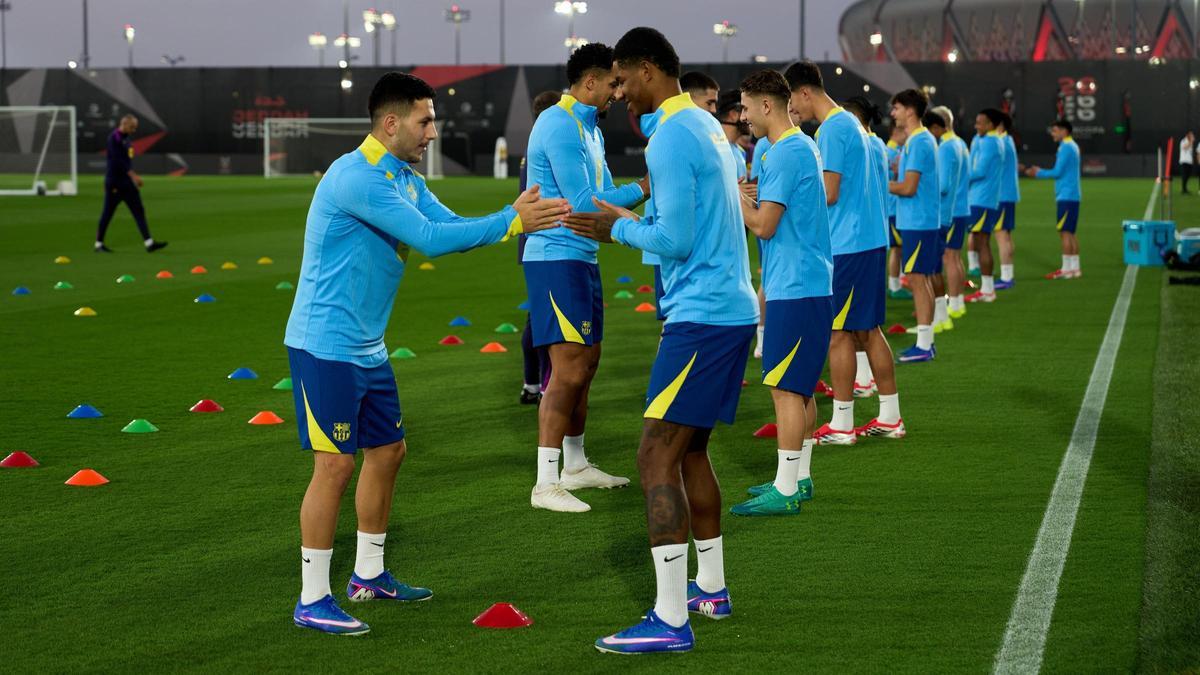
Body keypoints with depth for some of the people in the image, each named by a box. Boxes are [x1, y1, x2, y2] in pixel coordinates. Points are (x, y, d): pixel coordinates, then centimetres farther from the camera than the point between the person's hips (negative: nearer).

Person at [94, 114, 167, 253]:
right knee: (108, 212, 0)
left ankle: (149, 243, -2)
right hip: (115, 183, -9)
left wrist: (133, 177, 17)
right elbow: (117, 160, -22)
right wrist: (133, 175, -26)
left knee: (139, 210, 1)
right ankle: (99, 244, 10)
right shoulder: (114, 138, -14)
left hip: (127, 182, 9)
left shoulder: (126, 138, 13)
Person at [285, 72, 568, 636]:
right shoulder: (356, 178, -21)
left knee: (387, 451, 15)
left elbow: (450, 227, 6)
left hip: (367, 347, 10)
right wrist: (511, 223, -21)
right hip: (326, 346, -10)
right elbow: (430, 238, -25)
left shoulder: (405, 180, 11)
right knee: (335, 464, -9)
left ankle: (368, 575, 30)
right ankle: (312, 600, -1)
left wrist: (517, 216, -9)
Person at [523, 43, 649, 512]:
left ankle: (576, 466, 28)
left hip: (583, 258, 10)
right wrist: (644, 189, -12)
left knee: (585, 366, 16)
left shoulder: (588, 128, 15)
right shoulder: (559, 126, -17)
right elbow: (584, 204, -20)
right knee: (569, 371, -11)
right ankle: (545, 485, -7)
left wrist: (648, 193, 3)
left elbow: (604, 194, 16)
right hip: (557, 258, -10)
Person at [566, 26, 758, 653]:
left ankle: (670, 620, -12)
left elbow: (674, 240, -18)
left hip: (700, 315, -10)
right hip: (733, 309, 10)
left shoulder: (671, 138, -15)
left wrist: (618, 228, -3)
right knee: (689, 449, 20)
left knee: (656, 458, -10)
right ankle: (710, 588, 29)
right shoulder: (705, 125, 15)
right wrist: (633, 217, 17)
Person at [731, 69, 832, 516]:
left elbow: (764, 226, -17)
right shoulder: (803, 147, 15)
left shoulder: (786, 154, -16)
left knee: (786, 388, -8)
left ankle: (785, 492, -7)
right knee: (800, 388, 15)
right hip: (809, 284, 10)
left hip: (794, 290, -10)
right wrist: (744, 197, 13)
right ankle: (799, 478, 22)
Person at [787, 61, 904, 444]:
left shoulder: (832, 130, -15)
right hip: (869, 239, 10)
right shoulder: (849, 123, 16)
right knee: (867, 330, 13)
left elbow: (828, 194, -18)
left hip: (847, 246, -10)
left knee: (837, 334, -3)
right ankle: (890, 418, 17)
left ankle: (841, 426, 1)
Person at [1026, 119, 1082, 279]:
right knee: (1070, 233, 12)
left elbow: (1057, 172, -16)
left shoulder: (1066, 147, -13)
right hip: (1072, 195, 10)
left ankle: (1066, 269, -7)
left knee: (1065, 232, -7)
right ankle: (1075, 268, 13)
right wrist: (1040, 171, 17)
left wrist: (1038, 173, -2)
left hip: (1066, 196, -10)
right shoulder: (1072, 146, 17)